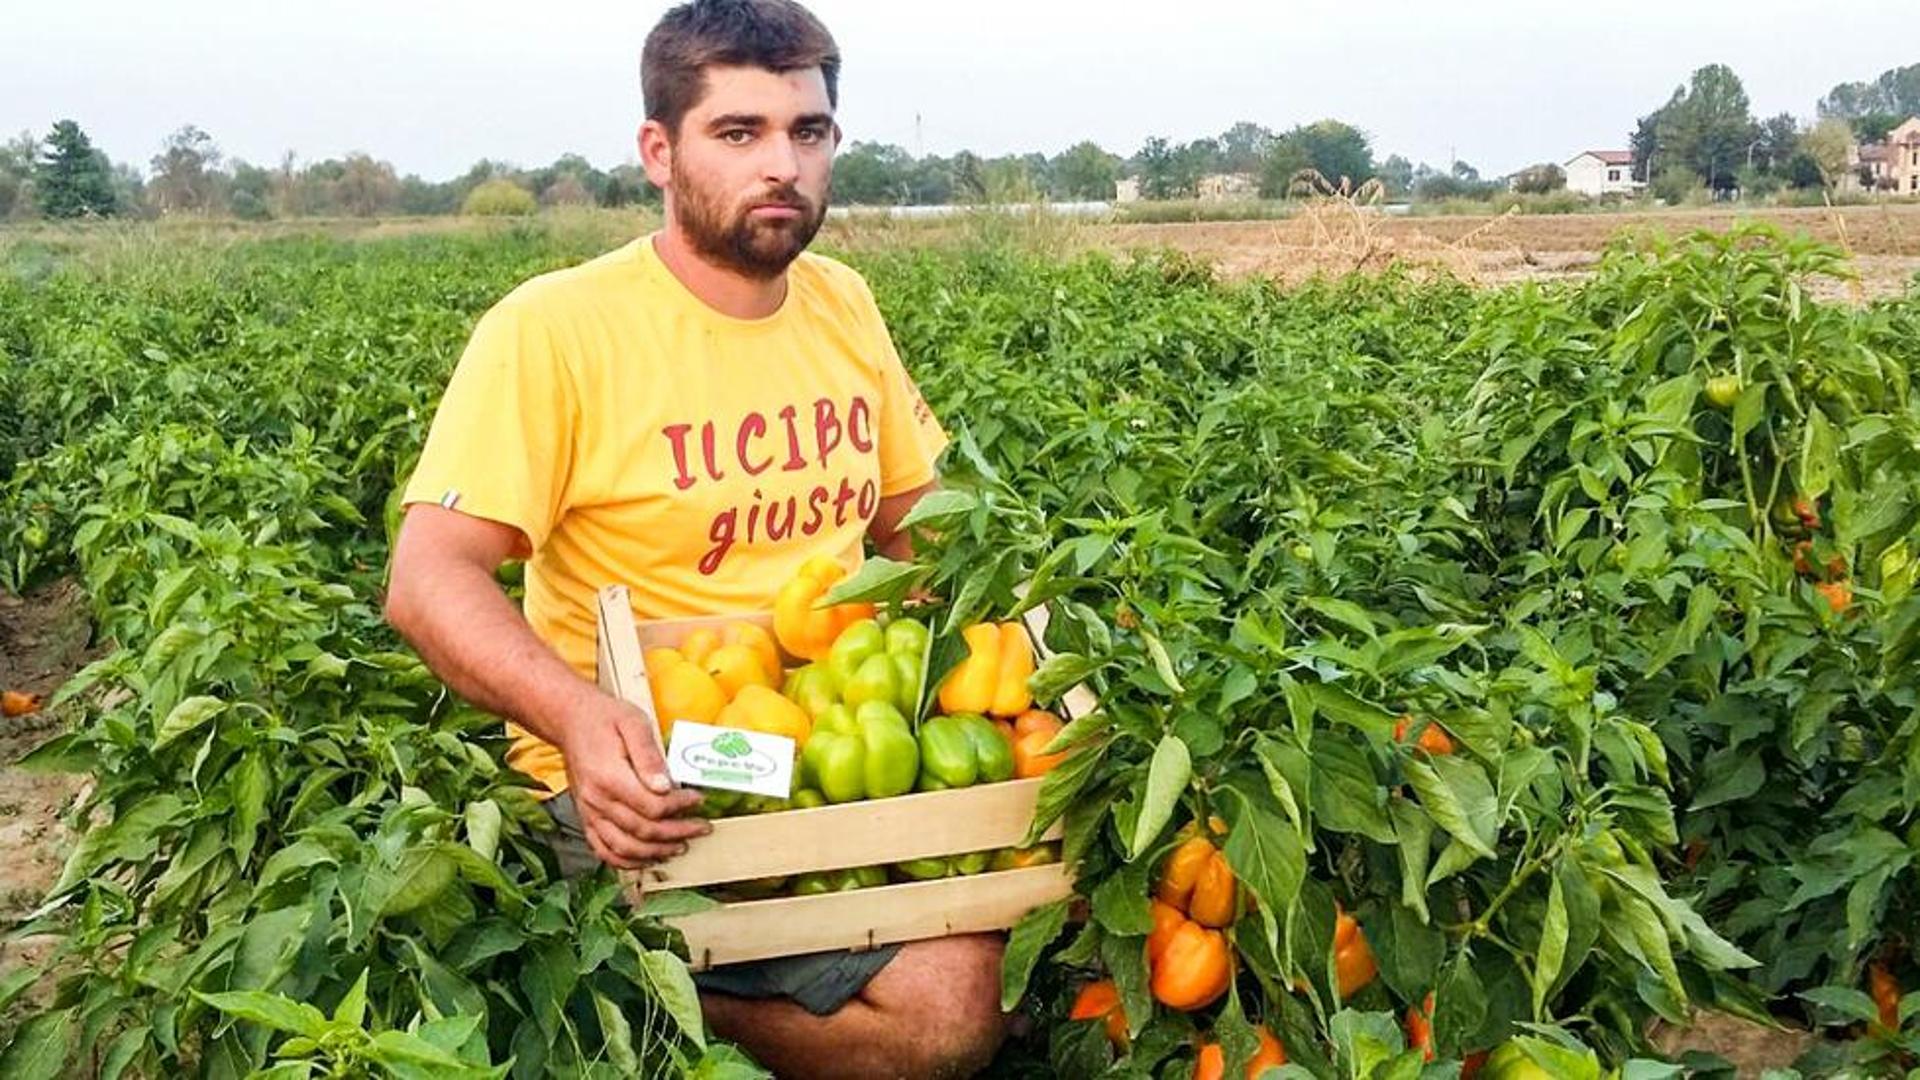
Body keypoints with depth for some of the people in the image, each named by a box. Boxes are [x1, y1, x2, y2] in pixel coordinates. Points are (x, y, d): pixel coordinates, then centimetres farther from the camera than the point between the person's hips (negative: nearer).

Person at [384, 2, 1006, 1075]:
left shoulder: (845, 306, 7)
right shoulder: (552, 331, -12)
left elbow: (915, 524, 17)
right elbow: (431, 578, -18)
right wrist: (577, 715, -36)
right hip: (644, 778, -7)